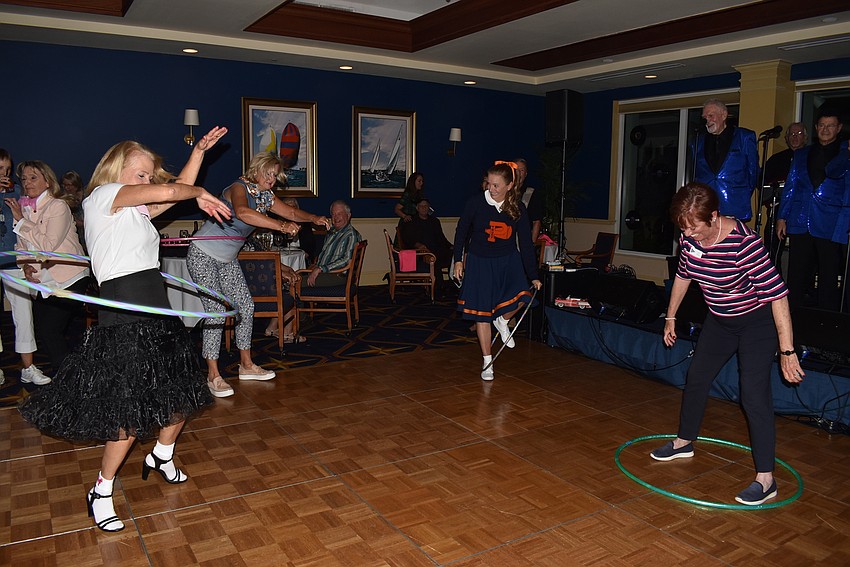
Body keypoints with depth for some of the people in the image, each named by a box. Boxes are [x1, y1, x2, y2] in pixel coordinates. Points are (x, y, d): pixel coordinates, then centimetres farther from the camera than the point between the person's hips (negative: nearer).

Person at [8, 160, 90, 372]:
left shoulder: (58, 206, -9)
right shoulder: (24, 208, 10)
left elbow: (48, 246, -18)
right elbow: (21, 244, 17)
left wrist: (21, 221, -14)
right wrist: (25, 265, -2)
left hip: (70, 279, -7)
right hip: (44, 281, 7)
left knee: (50, 332, -12)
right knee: (42, 332, 6)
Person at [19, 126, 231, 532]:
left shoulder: (137, 209, 20)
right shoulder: (102, 196, -5)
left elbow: (179, 188, 23)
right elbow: (167, 192, -18)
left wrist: (199, 150, 17)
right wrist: (199, 193, 0)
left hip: (157, 313, 9)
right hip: (123, 318, -9)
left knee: (183, 393, 15)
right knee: (130, 412, -6)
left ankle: (162, 456, 41)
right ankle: (101, 493, 15)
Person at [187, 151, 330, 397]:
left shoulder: (265, 196, 4)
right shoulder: (239, 188, -22)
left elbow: (291, 212, 10)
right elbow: (242, 212, -44)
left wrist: (314, 218, -8)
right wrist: (280, 226, -51)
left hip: (227, 259, 9)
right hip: (203, 255, -9)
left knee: (245, 306, 6)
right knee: (216, 311, -13)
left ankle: (246, 365, 18)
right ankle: (213, 375, -3)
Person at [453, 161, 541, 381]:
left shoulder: (518, 209, -8)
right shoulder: (476, 203, -13)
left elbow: (526, 243, -3)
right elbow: (461, 231, 0)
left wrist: (533, 276, -3)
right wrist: (458, 260, -1)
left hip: (508, 260, 1)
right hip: (479, 262, -1)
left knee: (520, 297, -25)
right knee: (481, 313, 2)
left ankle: (502, 321, 12)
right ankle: (487, 362, 19)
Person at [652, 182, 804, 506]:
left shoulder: (744, 242, -33)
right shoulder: (689, 238, -12)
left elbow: (776, 293, -32)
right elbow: (683, 275, 7)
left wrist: (787, 351, -32)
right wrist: (671, 317, 14)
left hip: (758, 322, -7)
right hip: (720, 320, 7)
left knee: (754, 395, -12)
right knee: (696, 378, 14)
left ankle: (766, 479, -2)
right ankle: (684, 443, 34)